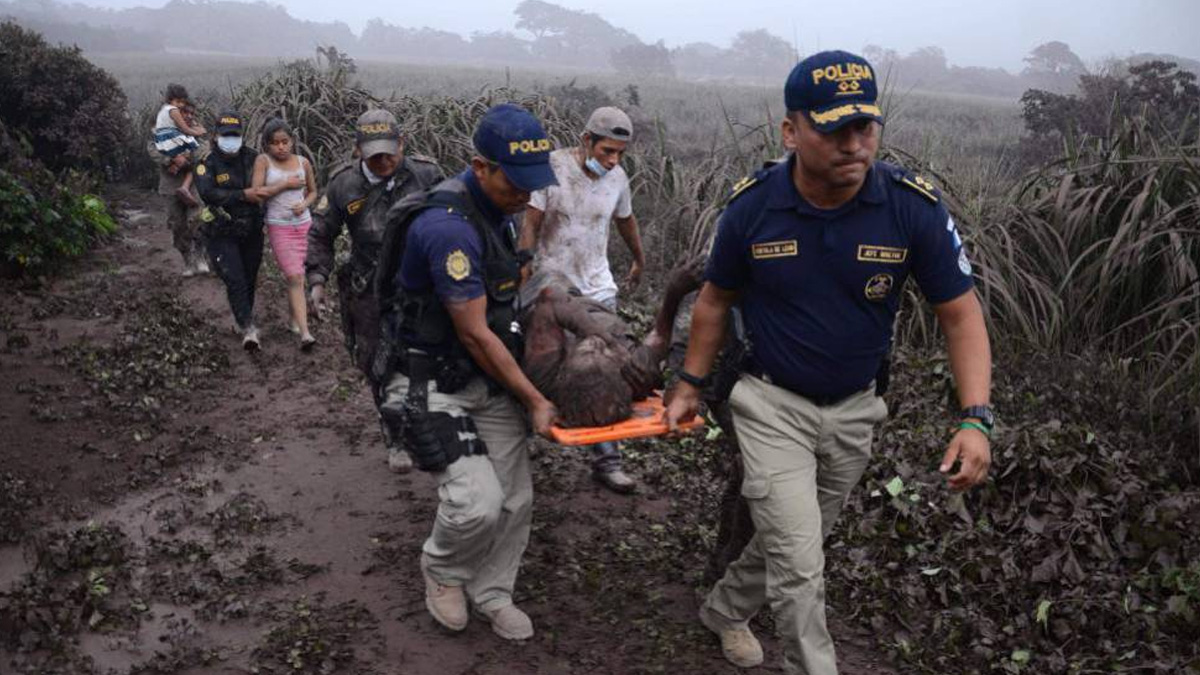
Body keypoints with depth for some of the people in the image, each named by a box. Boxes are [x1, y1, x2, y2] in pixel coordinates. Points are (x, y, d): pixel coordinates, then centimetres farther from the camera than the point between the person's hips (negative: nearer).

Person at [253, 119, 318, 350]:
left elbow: (313, 191, 15)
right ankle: (304, 332, -15)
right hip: (279, 227, -3)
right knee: (294, 277, -12)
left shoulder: (303, 162, 3)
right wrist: (285, 185, -14)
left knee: (297, 276, 12)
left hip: (304, 224, 3)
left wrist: (304, 204, -6)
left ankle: (293, 319, 31)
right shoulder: (263, 161, -4)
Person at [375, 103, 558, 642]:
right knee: (478, 502, -17)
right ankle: (442, 568, 16)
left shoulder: (501, 208, 3)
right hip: (431, 384, -8)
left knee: (514, 499, 7)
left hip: (489, 375, 8)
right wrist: (534, 401, -15)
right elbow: (474, 335, -22)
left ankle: (490, 593, 30)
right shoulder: (448, 226, -26)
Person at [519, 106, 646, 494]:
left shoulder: (617, 177, 1)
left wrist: (639, 262, 34)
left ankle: (606, 460, 4)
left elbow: (626, 221, 20)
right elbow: (530, 225, -13)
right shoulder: (552, 166, -13)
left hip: (597, 288, 3)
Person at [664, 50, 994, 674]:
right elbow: (714, 300, 0)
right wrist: (689, 386, 5)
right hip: (773, 405, -2)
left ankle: (726, 609, 48)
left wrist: (975, 418, -21)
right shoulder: (752, 206, -16)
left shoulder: (915, 207, -18)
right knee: (800, 566, -7)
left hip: (854, 410, 2)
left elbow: (961, 313, -11)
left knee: (792, 543, 21)